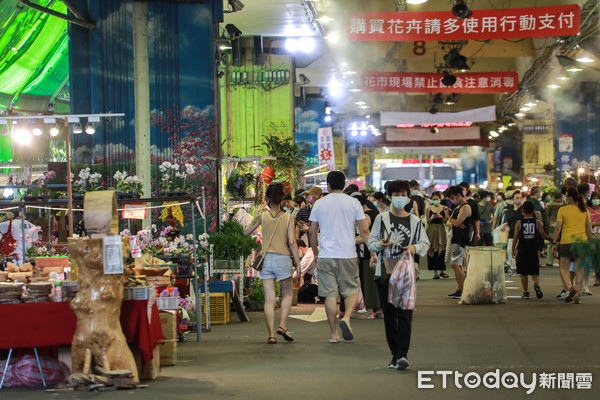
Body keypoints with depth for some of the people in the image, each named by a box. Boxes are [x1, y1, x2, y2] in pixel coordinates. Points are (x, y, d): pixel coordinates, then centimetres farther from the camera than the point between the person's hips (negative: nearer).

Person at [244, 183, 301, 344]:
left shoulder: (263, 216, 0)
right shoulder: (288, 218, -3)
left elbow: (246, 232, 11)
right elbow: (292, 242, -6)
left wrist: (255, 221, 27)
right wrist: (298, 264, -2)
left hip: (266, 258, 1)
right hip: (283, 258, -1)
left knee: (269, 299, 3)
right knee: (287, 294, 19)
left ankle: (271, 334, -3)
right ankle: (282, 325, 4)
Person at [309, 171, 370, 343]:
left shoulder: (319, 204, 5)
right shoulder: (353, 203, 1)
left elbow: (312, 233, 9)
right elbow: (364, 230, -1)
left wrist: (315, 253, 22)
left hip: (326, 256, 1)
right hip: (347, 255, -1)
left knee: (330, 295, 3)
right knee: (352, 289, 14)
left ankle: (333, 334, 4)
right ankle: (347, 317, -12)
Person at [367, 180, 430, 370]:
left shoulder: (415, 221, 8)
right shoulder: (382, 219, 7)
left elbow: (425, 244, 12)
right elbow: (371, 243, 7)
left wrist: (415, 248, -10)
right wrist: (382, 244, -15)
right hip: (385, 272, 1)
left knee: (404, 313, -12)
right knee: (389, 315, 5)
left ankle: (402, 353, -16)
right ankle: (395, 354, 13)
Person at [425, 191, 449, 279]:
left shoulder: (444, 209, 3)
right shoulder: (429, 209, 5)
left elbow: (447, 221, 0)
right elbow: (428, 221, 3)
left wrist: (441, 217, -17)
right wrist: (432, 218, -16)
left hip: (441, 230, -1)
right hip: (431, 230, 1)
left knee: (442, 250, -5)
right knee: (432, 250, -2)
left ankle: (442, 270, 4)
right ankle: (435, 272, 3)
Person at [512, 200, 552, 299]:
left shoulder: (519, 223, -3)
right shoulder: (537, 222, -1)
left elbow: (515, 238, -1)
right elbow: (543, 236, 3)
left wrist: (513, 250, 7)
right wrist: (552, 239, 20)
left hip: (522, 250, -1)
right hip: (534, 250, 1)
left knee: (523, 273, 8)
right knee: (535, 271, 6)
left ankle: (526, 292, 8)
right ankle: (536, 284, -23)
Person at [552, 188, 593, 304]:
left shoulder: (563, 210, -2)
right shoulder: (584, 210, 7)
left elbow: (558, 228, -5)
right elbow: (589, 229, 9)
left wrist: (554, 243, 1)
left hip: (566, 242, -3)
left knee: (564, 268, 5)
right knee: (579, 269, 6)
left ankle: (568, 289, -19)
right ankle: (577, 295, 2)